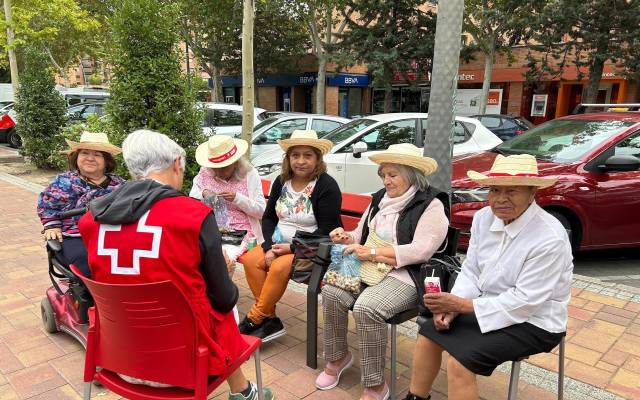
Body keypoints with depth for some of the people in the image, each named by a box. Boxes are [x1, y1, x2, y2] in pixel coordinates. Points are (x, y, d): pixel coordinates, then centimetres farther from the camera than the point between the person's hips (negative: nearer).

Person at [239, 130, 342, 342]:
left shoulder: (327, 186, -12)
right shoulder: (281, 181, 7)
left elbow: (326, 231, -15)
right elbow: (268, 217, 10)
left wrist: (293, 248, -18)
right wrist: (270, 247, -7)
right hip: (279, 242, 7)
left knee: (279, 267, -29)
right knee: (250, 260, -16)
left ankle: (254, 319, -8)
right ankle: (270, 320, -8)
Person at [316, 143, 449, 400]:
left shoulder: (430, 205, -8)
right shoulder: (380, 199, 15)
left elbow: (421, 250, -19)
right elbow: (362, 235, 22)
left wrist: (373, 252, -20)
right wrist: (347, 238, -2)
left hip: (406, 276, -6)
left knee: (366, 307, -31)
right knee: (332, 293, -18)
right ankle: (337, 357, 6)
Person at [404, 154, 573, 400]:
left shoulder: (550, 239, -26)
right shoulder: (483, 217, -5)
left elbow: (524, 302, -25)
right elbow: (471, 271, 1)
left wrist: (461, 305, -26)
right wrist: (452, 306, -15)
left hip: (532, 322, -7)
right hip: (488, 306, 7)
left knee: (460, 360, -21)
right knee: (429, 331, 1)